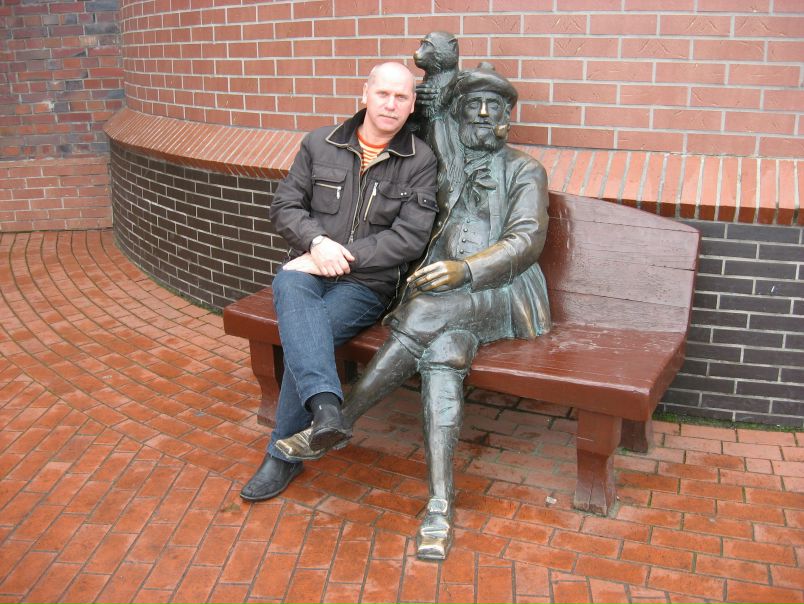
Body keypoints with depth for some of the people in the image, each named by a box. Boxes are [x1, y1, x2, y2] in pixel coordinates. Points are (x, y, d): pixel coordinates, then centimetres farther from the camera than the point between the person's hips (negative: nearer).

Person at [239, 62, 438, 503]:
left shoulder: (420, 161, 2)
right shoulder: (320, 144, 10)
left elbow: (410, 238, -7)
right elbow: (284, 206, 9)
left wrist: (343, 257, -14)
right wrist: (317, 242, -12)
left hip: (368, 283, -2)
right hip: (309, 266, 3)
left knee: (304, 335, -27)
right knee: (290, 287, -34)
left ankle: (283, 454, -13)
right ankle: (324, 405, -48)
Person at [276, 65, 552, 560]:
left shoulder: (526, 171, 9)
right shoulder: (441, 164, 21)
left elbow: (527, 240, -5)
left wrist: (467, 270, -22)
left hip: (502, 293, -3)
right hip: (446, 300, 3)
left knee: (427, 312, -33)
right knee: (441, 358, -30)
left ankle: (337, 426, -22)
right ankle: (440, 505, -27)